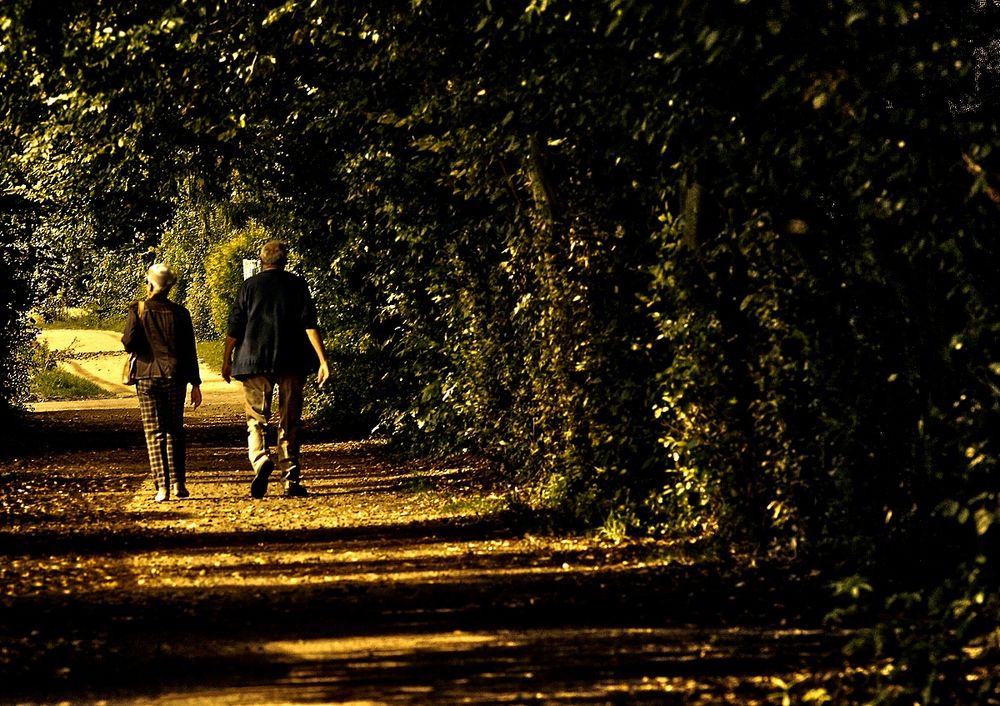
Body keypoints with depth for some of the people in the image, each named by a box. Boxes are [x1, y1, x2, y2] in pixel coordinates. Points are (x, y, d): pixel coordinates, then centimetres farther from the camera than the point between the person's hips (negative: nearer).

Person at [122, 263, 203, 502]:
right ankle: (178, 483, 8)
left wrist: (125, 338, 11)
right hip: (175, 377, 1)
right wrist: (195, 383, 6)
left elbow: (129, 344, -13)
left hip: (147, 377, -1)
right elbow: (190, 350, 1)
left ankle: (162, 486, -6)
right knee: (175, 432, 12)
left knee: (154, 433, 1)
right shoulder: (179, 313, 1)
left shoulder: (138, 311, -5)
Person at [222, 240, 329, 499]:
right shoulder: (297, 285, 4)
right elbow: (310, 325, -3)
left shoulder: (249, 286, 4)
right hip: (292, 361, 1)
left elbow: (234, 327, 2)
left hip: (255, 361, -1)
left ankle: (261, 460, -23)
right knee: (289, 422, 7)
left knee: (256, 418, 4)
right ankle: (292, 479, 4)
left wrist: (227, 360, 12)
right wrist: (323, 361, -5)